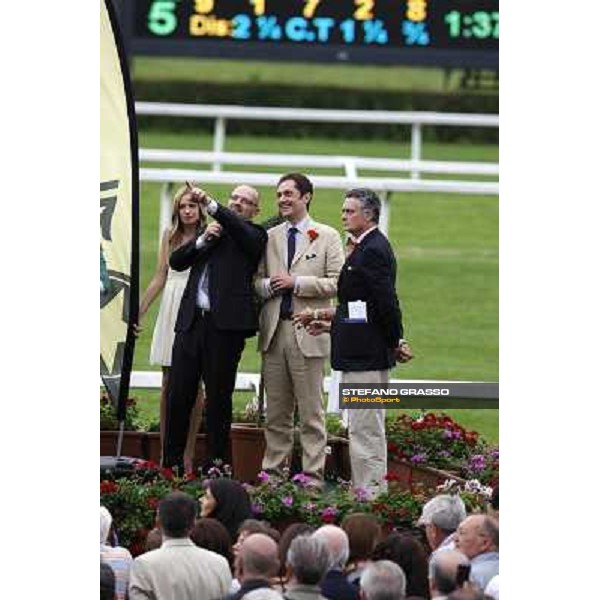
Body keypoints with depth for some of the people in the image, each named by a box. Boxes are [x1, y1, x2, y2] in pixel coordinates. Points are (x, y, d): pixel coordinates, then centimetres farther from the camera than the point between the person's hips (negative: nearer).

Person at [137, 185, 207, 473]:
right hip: (172, 309, 4)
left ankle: (188, 453, 4)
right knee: (168, 382, 3)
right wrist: (140, 311, 13)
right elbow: (160, 278, 15)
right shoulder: (170, 236, 11)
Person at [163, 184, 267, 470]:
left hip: (225, 326, -5)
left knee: (219, 399, 0)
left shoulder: (253, 235, 5)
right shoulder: (211, 231, 20)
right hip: (191, 321, 5)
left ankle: (216, 465, 6)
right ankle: (171, 463, 7)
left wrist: (210, 204, -31)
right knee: (178, 395, 2)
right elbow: (176, 262, 12)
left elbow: (238, 228, -19)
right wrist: (203, 240, -2)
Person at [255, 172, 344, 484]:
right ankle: (272, 472, 12)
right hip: (274, 330, 4)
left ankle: (312, 478, -2)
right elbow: (256, 282, 16)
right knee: (276, 412, 8)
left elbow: (336, 283, -5)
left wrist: (295, 283, -12)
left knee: (311, 412, -3)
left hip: (307, 333, -4)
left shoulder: (327, 236, 3)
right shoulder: (269, 237, 15)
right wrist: (269, 285, -7)